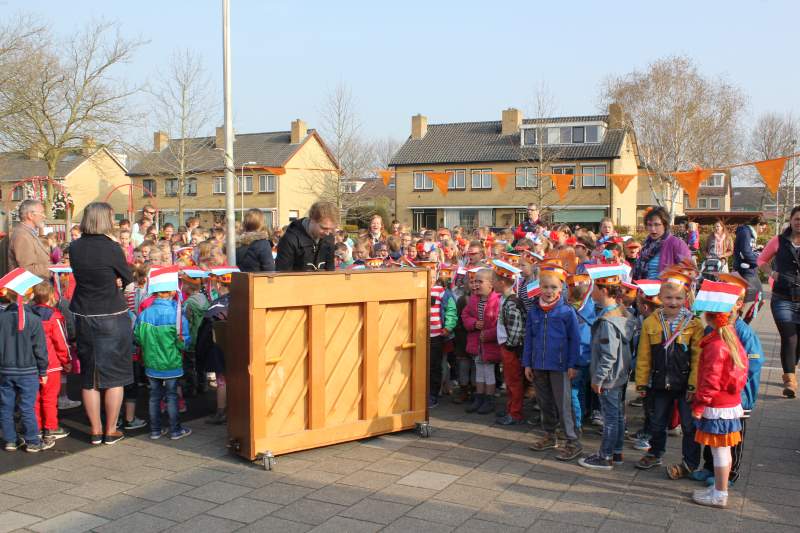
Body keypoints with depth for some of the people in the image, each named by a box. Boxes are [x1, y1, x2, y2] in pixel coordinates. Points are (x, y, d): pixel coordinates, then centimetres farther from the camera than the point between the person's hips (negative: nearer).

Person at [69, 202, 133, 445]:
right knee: (114, 376, 8)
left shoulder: (74, 247, 0)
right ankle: (111, 431, 14)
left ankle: (95, 431, 20)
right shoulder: (111, 247, -14)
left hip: (84, 316, 4)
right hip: (113, 317, -4)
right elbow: (127, 278, -4)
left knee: (89, 377, 13)